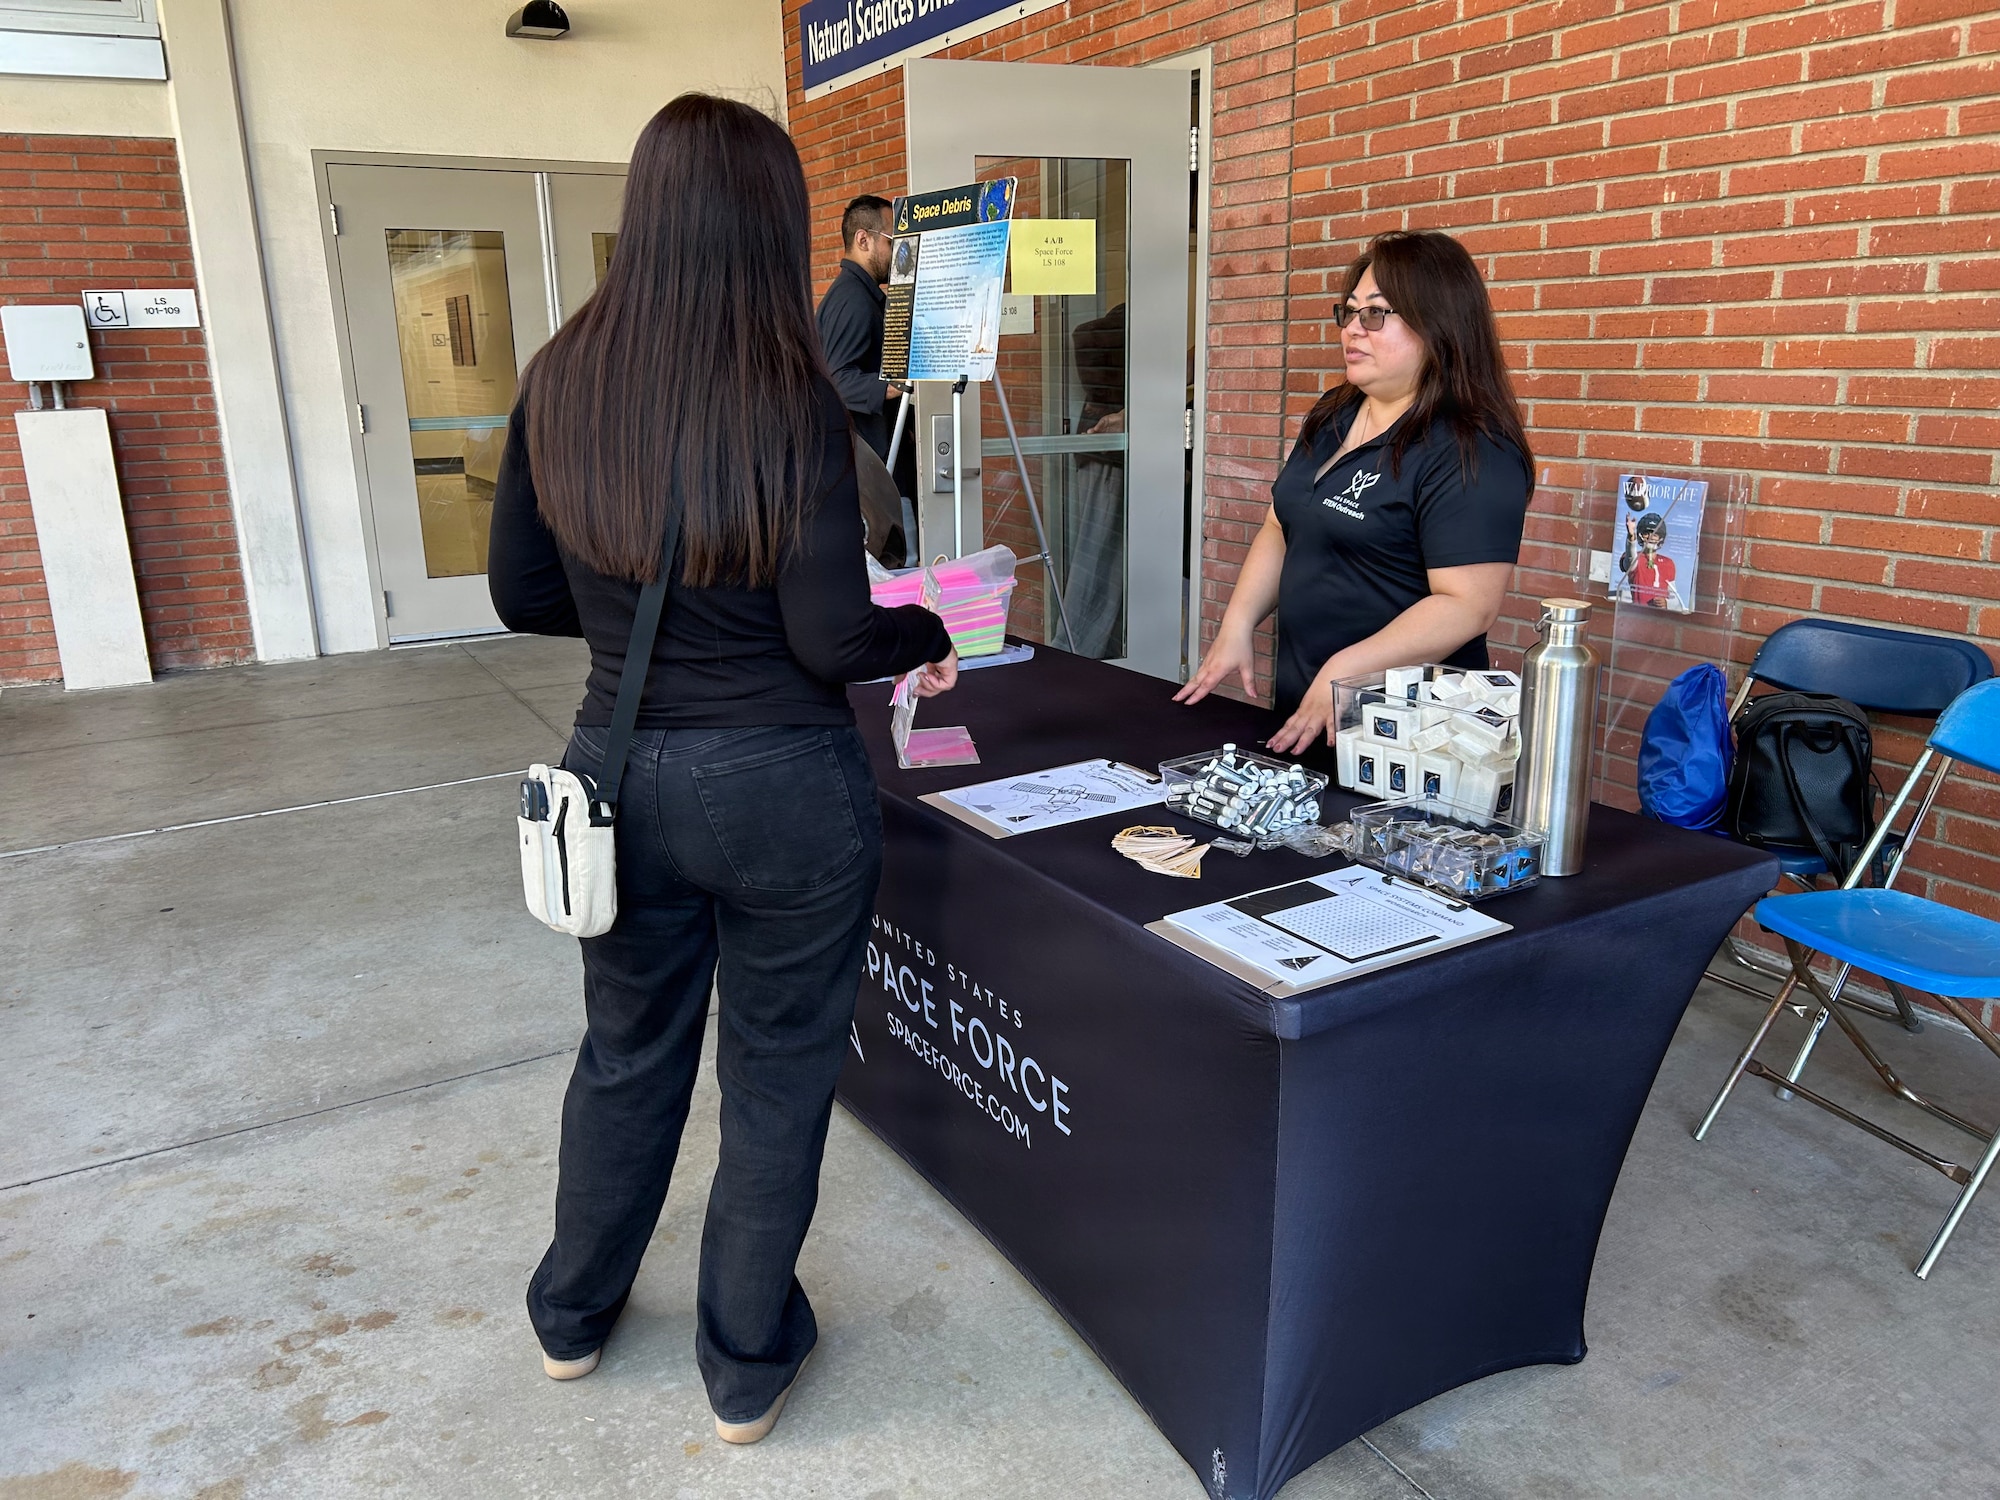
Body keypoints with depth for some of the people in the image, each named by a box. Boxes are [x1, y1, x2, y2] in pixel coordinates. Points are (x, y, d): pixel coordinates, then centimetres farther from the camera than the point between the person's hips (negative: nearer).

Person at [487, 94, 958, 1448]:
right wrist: (928, 635, 2)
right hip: (782, 784, -4)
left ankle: (574, 1315, 46)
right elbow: (834, 638, -17)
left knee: (628, 1049, 24)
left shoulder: (560, 384, -3)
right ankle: (749, 1363, 34)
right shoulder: (792, 399, -16)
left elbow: (524, 595, 4)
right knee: (777, 1073, 15)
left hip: (620, 768, 5)